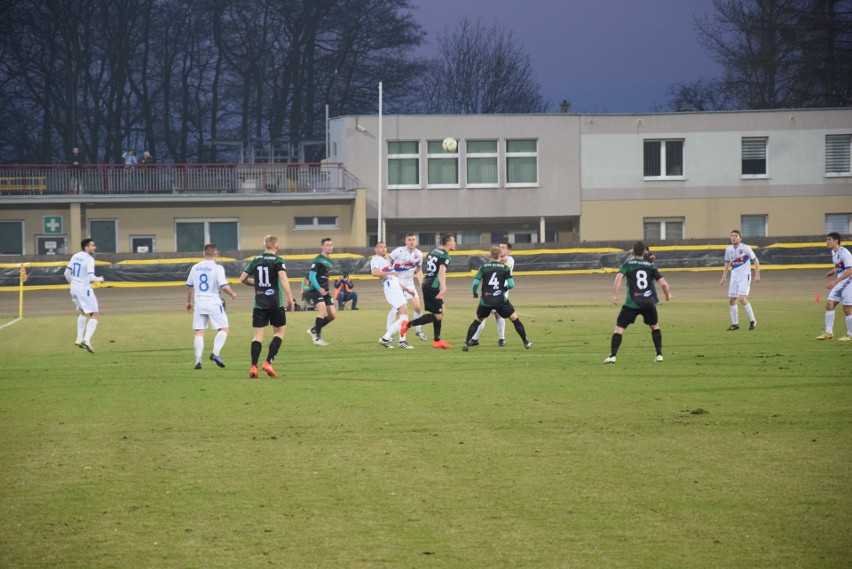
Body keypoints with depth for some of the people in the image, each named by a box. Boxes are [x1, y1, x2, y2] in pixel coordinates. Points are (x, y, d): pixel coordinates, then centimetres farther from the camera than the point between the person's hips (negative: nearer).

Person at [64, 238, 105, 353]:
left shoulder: (75, 256, 7)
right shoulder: (89, 259, -15)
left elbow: (67, 273, 13)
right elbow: (91, 277, -24)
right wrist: (99, 279, -3)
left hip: (74, 288, 8)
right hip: (84, 289, -8)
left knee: (83, 312, 28)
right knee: (95, 315, -3)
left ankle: (79, 339, 27)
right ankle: (87, 340, -17)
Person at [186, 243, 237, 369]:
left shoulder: (195, 267, 7)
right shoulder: (217, 268, -9)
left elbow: (189, 286, 15)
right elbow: (224, 286, -16)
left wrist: (189, 302, 28)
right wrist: (232, 294, 4)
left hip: (199, 302, 4)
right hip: (213, 302, -4)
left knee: (199, 332, 5)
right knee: (223, 328, 6)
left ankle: (198, 359, -2)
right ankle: (215, 353, -11)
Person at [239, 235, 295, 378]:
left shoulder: (256, 260, 9)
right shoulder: (278, 261, -4)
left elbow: (242, 278, 11)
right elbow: (283, 277, -19)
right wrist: (289, 297, -20)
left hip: (259, 304, 3)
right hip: (275, 303, -3)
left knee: (258, 335, 4)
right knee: (279, 332, 11)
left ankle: (253, 366, -10)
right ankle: (268, 362, -2)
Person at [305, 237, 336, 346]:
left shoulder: (329, 261, 16)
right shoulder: (318, 260, -10)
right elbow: (311, 276, -17)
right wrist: (319, 289, -27)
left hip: (325, 291, 8)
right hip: (316, 290, -8)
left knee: (333, 314, 2)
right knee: (323, 310, -24)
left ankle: (314, 330, 20)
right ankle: (317, 338, -15)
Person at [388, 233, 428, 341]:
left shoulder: (418, 254, 0)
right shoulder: (399, 251, -16)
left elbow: (419, 270, 13)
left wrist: (421, 283, 2)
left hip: (409, 283, 5)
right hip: (397, 282, -5)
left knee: (417, 306, 1)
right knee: (395, 308, -10)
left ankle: (418, 330, 20)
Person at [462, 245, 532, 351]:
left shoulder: (484, 266, 1)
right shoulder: (505, 267, 0)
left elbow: (475, 283, -4)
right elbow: (511, 285, -7)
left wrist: (475, 293, 15)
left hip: (486, 301, 1)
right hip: (500, 299, -1)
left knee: (477, 321, 16)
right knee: (514, 318, 14)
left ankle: (467, 343, 3)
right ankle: (526, 342, 15)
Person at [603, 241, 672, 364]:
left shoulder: (628, 264, 5)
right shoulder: (650, 266, 12)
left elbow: (619, 277, -14)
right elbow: (663, 283, 5)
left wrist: (615, 295, -12)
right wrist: (668, 295, 23)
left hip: (632, 303, -3)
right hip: (648, 302, 3)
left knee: (619, 328, 2)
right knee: (655, 326, 25)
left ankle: (613, 356, -11)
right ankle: (659, 355, 18)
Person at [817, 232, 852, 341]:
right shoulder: (833, 252, 9)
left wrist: (835, 281, -29)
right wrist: (833, 271, 6)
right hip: (839, 284, 9)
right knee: (829, 304, 1)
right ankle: (829, 332, 5)